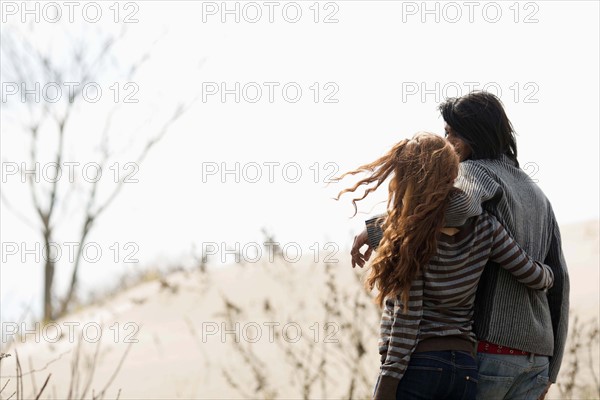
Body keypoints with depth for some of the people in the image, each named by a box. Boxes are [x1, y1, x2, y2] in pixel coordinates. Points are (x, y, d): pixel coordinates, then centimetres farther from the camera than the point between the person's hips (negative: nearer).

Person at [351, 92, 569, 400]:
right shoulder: (537, 195, 19)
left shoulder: (476, 171, -4)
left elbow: (456, 204, -30)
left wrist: (375, 229, -21)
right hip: (536, 357, 7)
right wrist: (550, 370, 19)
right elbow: (558, 281, 16)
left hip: (489, 348, -7)